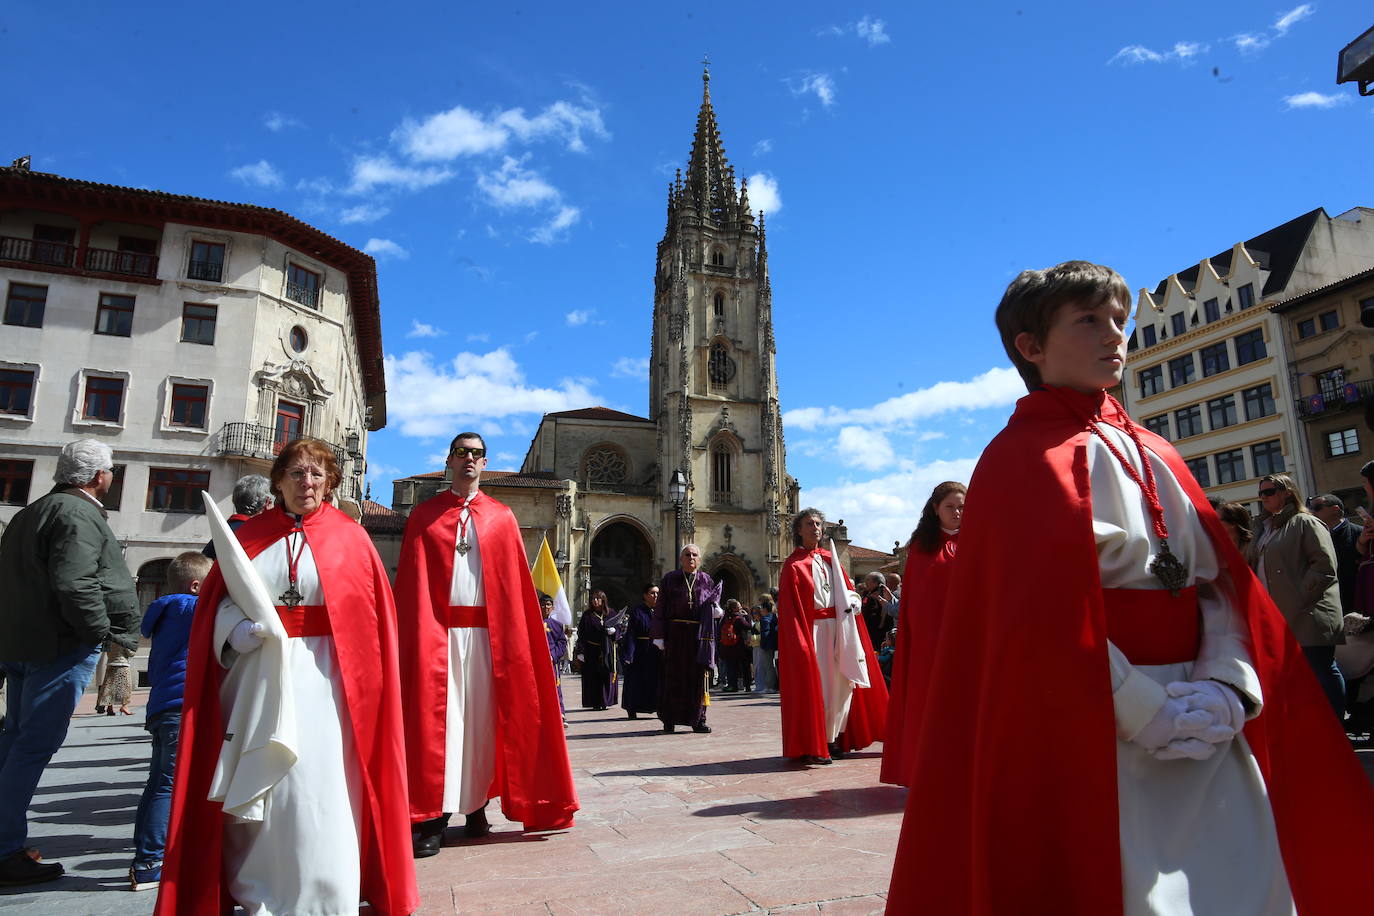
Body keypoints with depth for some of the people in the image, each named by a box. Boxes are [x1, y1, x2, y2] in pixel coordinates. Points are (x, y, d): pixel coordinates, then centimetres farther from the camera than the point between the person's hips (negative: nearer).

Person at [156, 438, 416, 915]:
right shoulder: (250, 534, 8)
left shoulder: (350, 539, 1)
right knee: (252, 791, 10)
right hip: (256, 678, 3)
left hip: (321, 682, -2)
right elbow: (217, 601, 9)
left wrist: (364, 681, -9)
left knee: (318, 787, -2)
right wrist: (238, 631, -11)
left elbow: (374, 618, 0)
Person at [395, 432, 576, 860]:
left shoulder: (502, 517, 10)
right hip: (438, 630, -1)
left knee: (482, 716, 6)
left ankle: (476, 804, 19)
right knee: (437, 717, -3)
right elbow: (412, 582, 3)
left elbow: (516, 582, 6)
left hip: (487, 631, 1)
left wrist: (513, 634, -3)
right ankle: (435, 816, 4)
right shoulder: (425, 515, 8)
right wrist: (417, 631, -8)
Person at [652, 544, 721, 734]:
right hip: (675, 633, -2)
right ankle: (670, 720, 11)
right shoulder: (670, 579, 3)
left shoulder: (706, 580, 10)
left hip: (699, 635, 2)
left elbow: (714, 606, 13)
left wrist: (718, 611, -11)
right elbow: (661, 609, -1)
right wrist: (659, 635, -8)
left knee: (699, 676, 3)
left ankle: (698, 720, 11)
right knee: (674, 676, 2)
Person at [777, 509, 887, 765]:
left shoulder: (830, 559, 16)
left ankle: (833, 739, 18)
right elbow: (790, 609, -9)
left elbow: (848, 588, 18)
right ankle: (811, 746, 3)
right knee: (814, 684, -5)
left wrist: (852, 598, -5)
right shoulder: (793, 565, -3)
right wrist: (801, 642, -17)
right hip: (812, 630, -6)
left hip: (838, 628, 6)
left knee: (842, 682, 6)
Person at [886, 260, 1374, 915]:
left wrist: (1230, 684, -7)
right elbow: (1040, 614, -16)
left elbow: (1222, 580, 8)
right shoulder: (1022, 458, -8)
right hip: (1103, 735, -7)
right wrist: (1146, 711, -16)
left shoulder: (1153, 455, 15)